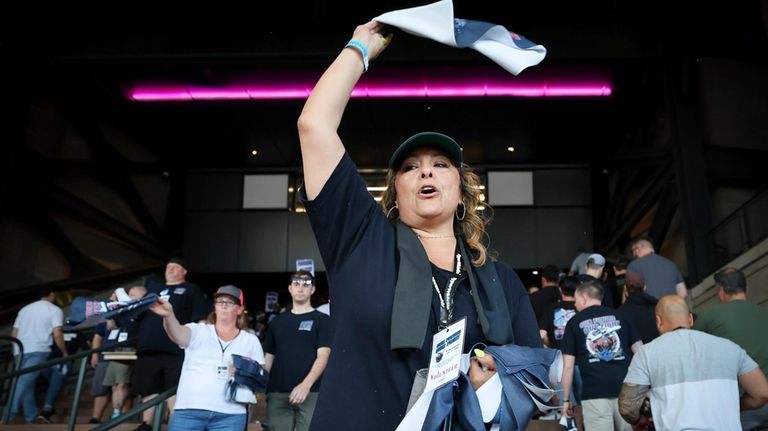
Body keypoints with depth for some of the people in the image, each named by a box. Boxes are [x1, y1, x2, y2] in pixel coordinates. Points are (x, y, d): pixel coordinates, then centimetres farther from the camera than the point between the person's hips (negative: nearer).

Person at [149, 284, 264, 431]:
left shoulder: (251, 340, 12)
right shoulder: (199, 331, 8)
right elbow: (177, 334, -14)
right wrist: (168, 315, -35)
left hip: (229, 415, 1)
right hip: (188, 411, -1)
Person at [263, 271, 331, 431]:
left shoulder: (322, 320, 6)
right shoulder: (278, 321, 18)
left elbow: (323, 356, -5)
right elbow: (268, 357, 20)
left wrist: (306, 385, -20)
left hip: (311, 394, -3)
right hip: (277, 394, 4)